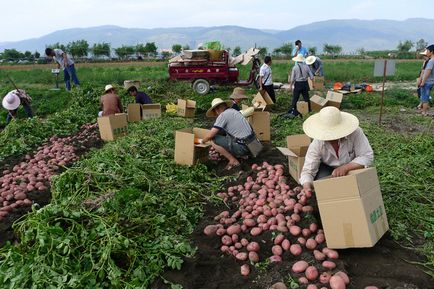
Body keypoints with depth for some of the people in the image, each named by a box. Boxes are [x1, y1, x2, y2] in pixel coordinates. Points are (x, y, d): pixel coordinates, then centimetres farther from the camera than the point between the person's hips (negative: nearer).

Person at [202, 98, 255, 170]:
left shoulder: (222, 115, -11)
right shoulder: (233, 111, 15)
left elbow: (210, 135, -12)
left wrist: (202, 141, 10)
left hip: (243, 147, -9)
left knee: (213, 140, -5)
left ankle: (233, 161, -1)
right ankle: (242, 155, 17)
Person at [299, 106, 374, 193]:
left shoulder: (355, 133, -31)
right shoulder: (317, 144, -27)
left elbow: (367, 157, -29)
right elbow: (308, 170, -27)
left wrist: (345, 168, -43)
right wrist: (307, 187, -48)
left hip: (352, 168, 0)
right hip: (327, 168, 0)